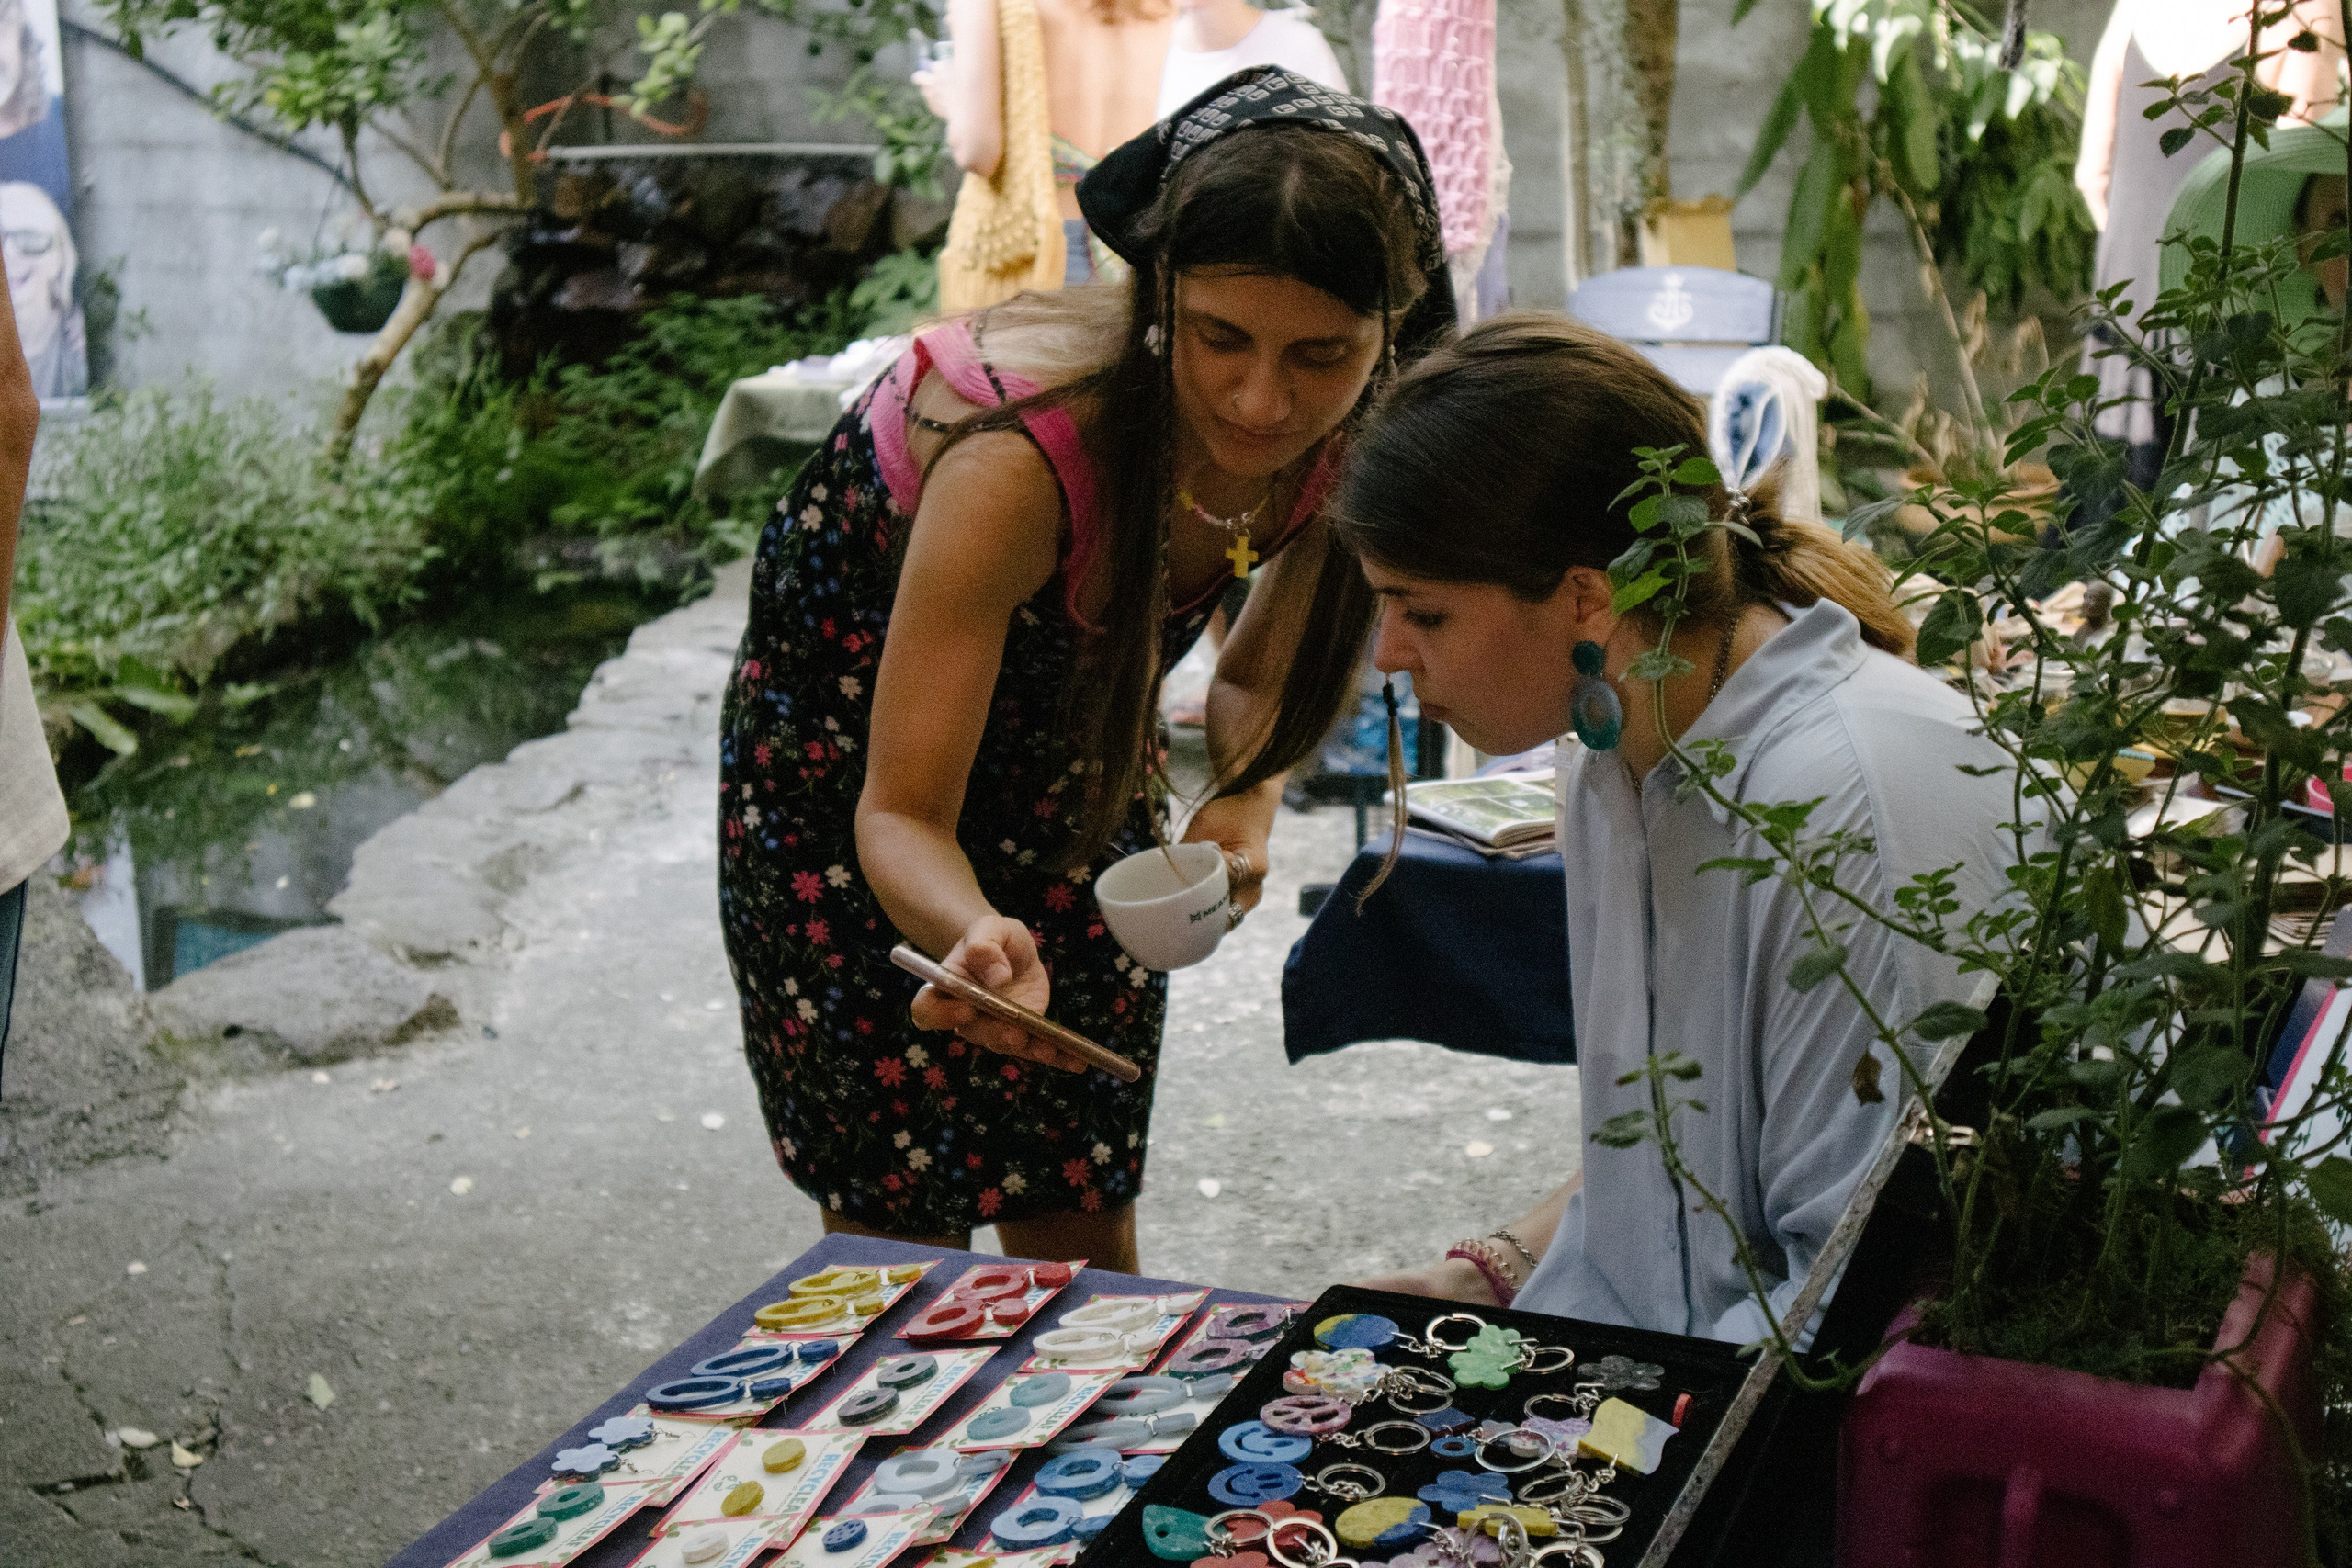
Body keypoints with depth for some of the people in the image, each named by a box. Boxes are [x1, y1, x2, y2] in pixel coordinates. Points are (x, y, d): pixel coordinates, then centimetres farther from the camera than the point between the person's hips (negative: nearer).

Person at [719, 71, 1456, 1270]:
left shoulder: (1351, 442, -23)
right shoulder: (1024, 455, -40)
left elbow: (1258, 672, -2)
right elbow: (900, 811, -34)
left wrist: (1245, 798, -22)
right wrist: (977, 934, -54)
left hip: (1072, 740, 5)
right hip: (848, 722, -4)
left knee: (1084, 1222, 7)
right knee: (894, 1224, -4)